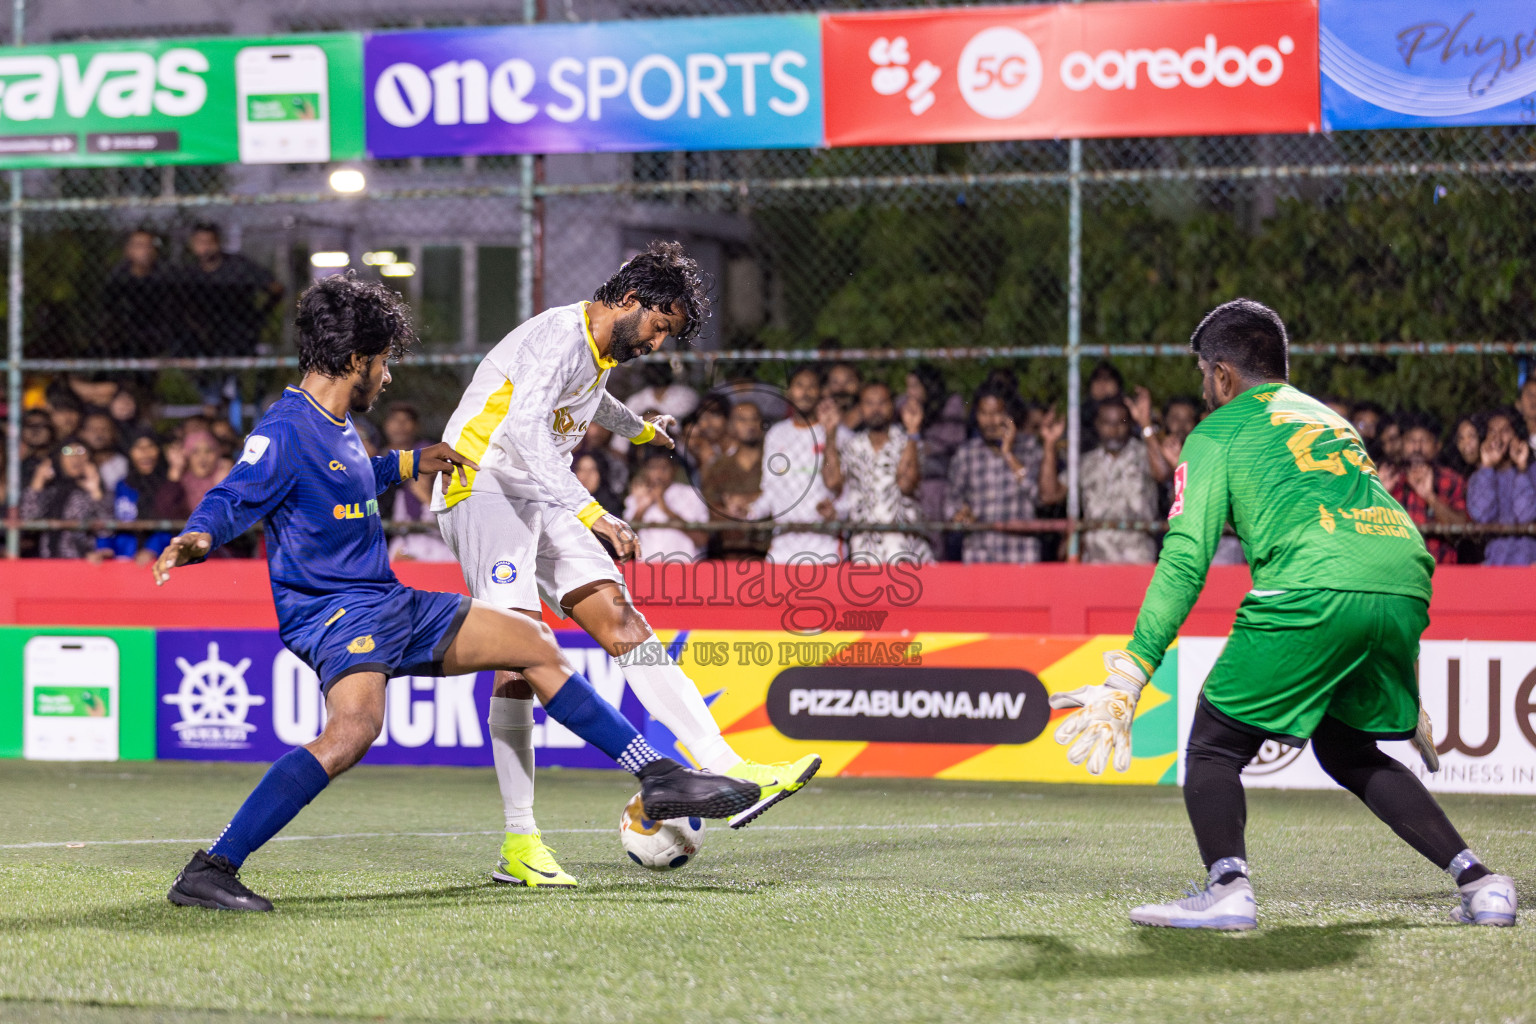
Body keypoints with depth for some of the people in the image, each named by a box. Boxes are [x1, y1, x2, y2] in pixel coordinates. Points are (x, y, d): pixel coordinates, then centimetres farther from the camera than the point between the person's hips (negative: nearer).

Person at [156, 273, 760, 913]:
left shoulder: (336, 426, 16)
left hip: (391, 607, 11)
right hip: (331, 614, -11)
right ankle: (208, 872, -37)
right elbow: (233, 498, -25)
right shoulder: (285, 430, -13)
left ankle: (658, 779, 23)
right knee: (354, 728, -38)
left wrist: (410, 464, 45)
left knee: (533, 644, 13)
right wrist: (198, 537, -46)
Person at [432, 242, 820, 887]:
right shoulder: (560, 336, -15)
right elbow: (524, 429, -30)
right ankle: (519, 844, -18)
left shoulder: (603, 352, 15)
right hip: (481, 489, -9)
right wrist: (590, 513, -38)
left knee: (622, 622, -7)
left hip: (542, 503, 9)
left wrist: (639, 429, 56)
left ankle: (727, 772, -17)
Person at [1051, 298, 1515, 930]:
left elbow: (1184, 562, 3)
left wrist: (1127, 680, 2)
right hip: (1406, 589, 6)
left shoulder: (1218, 433, 15)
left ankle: (1228, 887, -18)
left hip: (1316, 592, -6)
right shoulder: (1331, 420, 34)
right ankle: (1478, 881, 15)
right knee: (1347, 750, 25)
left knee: (1214, 744, 6)